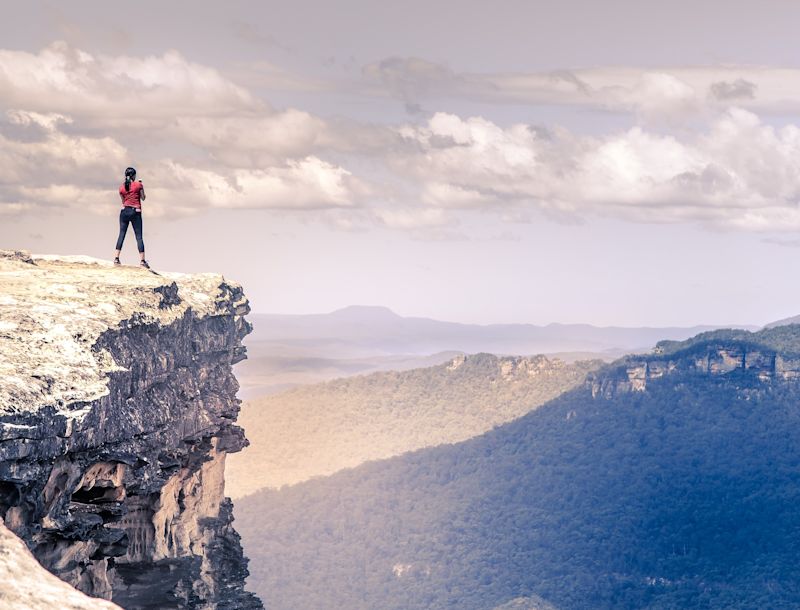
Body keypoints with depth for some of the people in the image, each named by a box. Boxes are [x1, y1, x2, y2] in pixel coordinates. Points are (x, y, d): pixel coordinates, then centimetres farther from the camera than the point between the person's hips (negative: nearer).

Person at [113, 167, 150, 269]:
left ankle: (116, 258, -2)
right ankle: (142, 260, -7)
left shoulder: (122, 187, 7)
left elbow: (123, 200, 15)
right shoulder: (138, 184, -3)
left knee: (121, 234, 5)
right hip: (135, 212, -3)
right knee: (139, 236, -2)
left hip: (124, 211, 3)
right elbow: (143, 198, 6)